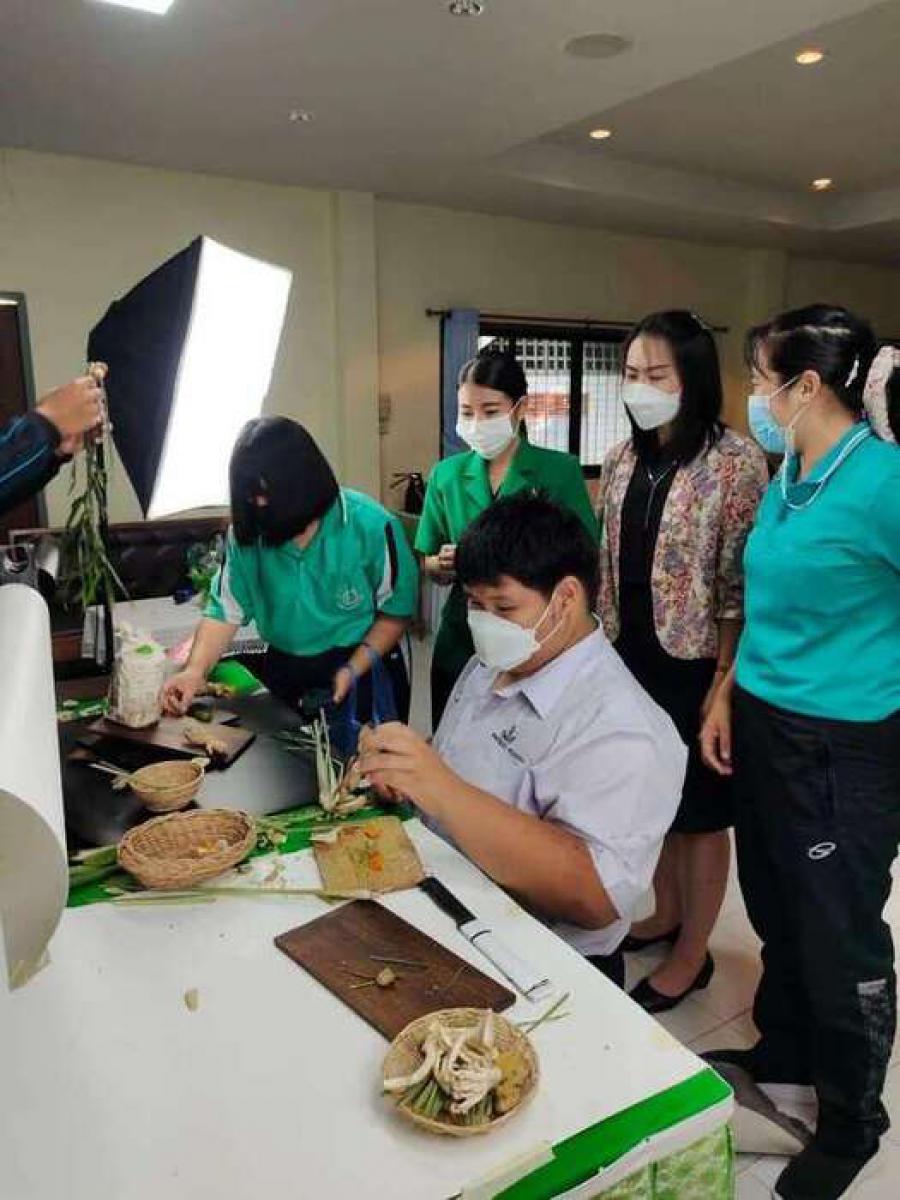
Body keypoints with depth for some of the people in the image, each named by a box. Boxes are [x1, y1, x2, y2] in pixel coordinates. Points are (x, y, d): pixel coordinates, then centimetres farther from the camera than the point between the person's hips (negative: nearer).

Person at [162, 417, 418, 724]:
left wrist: (354, 670, -19)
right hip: (285, 673, 3)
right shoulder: (247, 531, -8)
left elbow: (396, 610, -10)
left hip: (365, 672, -3)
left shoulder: (371, 525, -17)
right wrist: (195, 670, -21)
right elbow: (225, 609, -5)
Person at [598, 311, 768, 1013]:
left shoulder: (735, 460, -13)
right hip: (632, 657, 6)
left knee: (700, 810, 10)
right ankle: (665, 913, 41)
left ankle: (692, 954, 27)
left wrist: (723, 679, -15)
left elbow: (740, 582, -14)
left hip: (694, 664, -6)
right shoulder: (625, 459, 6)